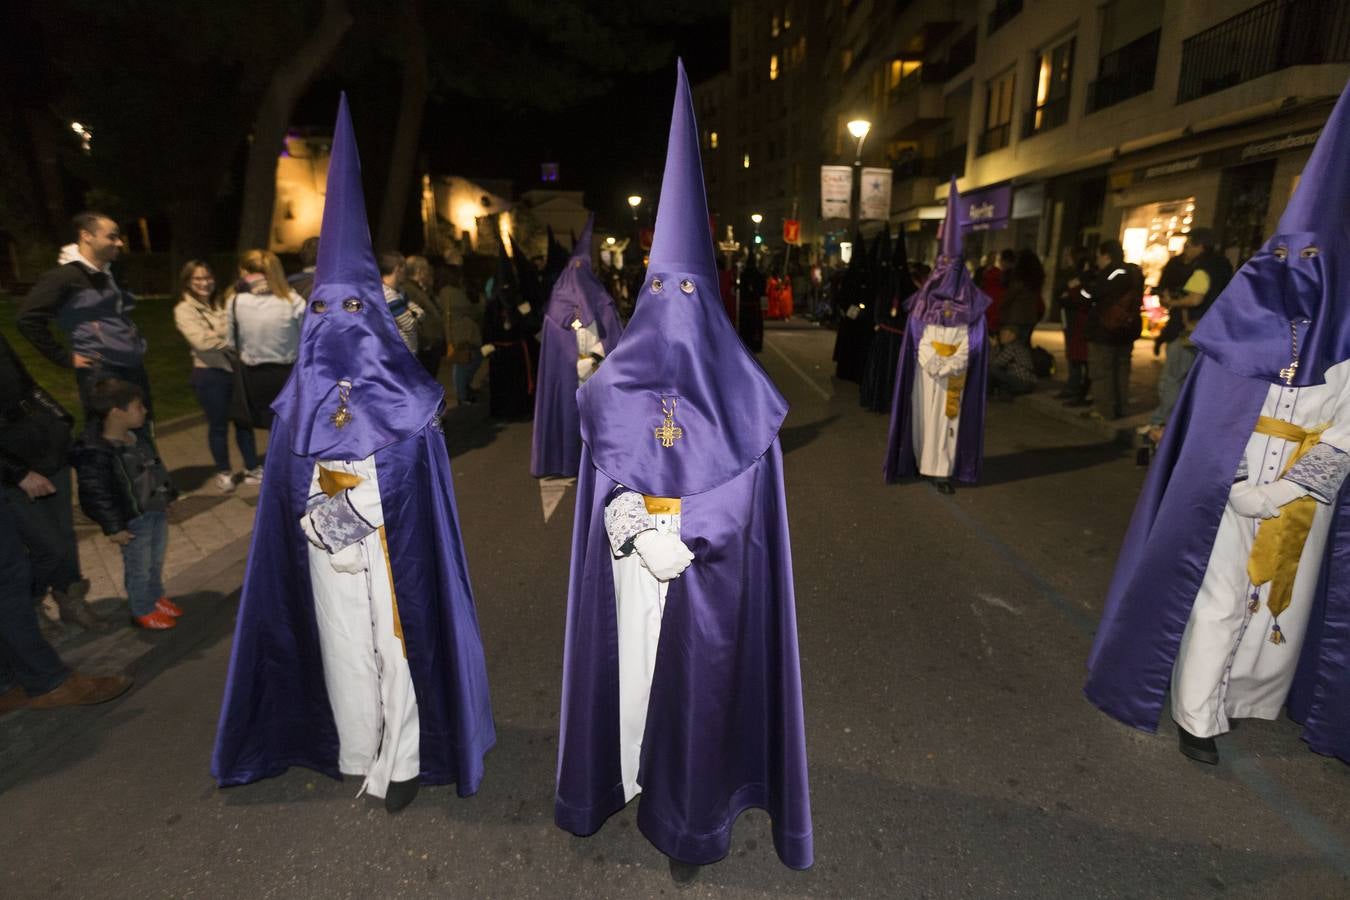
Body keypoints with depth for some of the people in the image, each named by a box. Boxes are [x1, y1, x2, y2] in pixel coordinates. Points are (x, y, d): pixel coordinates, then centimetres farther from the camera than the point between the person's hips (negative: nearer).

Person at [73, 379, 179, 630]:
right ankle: (143, 610, 30)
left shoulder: (138, 434, -2)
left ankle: (156, 597, 43)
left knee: (156, 560, 23)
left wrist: (166, 498, 17)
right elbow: (95, 495, -20)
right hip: (133, 520, -7)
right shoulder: (94, 453, -26)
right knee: (138, 568, 11)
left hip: (157, 510, 7)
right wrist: (113, 527, -16)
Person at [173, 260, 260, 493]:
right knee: (218, 425, 6)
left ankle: (252, 468, 24)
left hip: (235, 368, 4)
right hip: (210, 373, -4)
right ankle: (224, 473, 21)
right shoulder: (184, 310, -4)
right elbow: (202, 341, -16)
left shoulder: (222, 303, 11)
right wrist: (231, 338, -13)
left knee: (244, 420, 11)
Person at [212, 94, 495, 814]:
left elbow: (424, 472, -3)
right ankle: (355, 750, 28)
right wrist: (309, 516, 4)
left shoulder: (406, 385, -4)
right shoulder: (302, 390, 6)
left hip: (391, 535, -3)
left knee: (397, 639, 3)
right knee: (343, 642, 11)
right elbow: (286, 472, 10)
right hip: (324, 539, 3)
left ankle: (400, 759, 17)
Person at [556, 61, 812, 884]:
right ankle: (633, 773, 35)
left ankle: (689, 816, 25)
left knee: (696, 682, 6)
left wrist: (677, 540, -15)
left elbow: (745, 479, -7)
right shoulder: (617, 378, 3)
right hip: (629, 557, 3)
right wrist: (633, 527, -14)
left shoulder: (735, 384, -5)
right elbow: (608, 467, 3)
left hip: (706, 568, -2)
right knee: (631, 663, 12)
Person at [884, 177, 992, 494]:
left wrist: (949, 366, -15)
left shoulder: (972, 301, 3)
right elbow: (918, 337, 0)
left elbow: (972, 340, -1)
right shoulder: (924, 298, 4)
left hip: (955, 373, 0)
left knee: (948, 418, 0)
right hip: (926, 370, 0)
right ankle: (920, 462, 14)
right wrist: (934, 364, -13)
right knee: (924, 415, 4)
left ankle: (941, 470, 2)